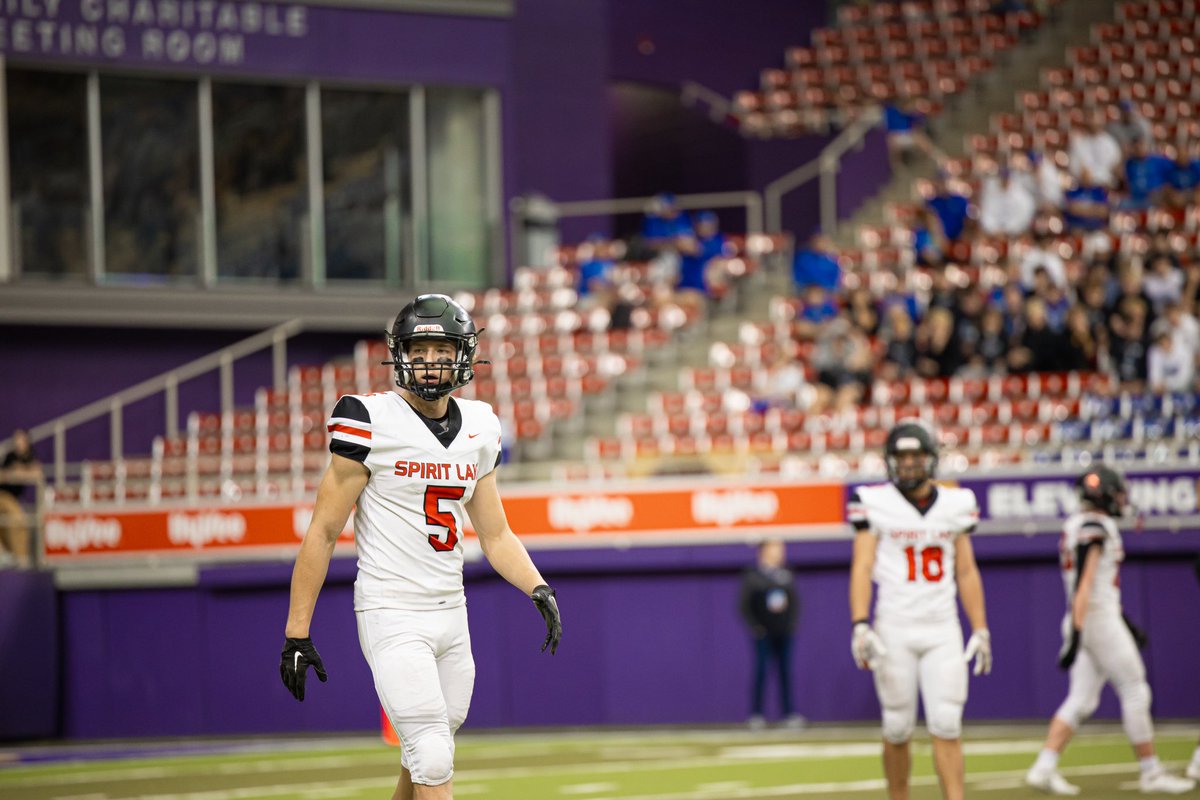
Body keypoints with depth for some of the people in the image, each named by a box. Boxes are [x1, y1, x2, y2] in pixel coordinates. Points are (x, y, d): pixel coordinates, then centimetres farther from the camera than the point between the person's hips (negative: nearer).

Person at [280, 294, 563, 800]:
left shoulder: (478, 429, 9)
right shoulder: (371, 422, -10)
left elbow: (495, 535, 16)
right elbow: (323, 532, -8)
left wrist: (538, 589, -3)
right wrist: (296, 633, -11)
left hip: (451, 615, 6)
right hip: (391, 617, -6)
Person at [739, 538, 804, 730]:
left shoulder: (787, 574, 9)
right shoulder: (753, 576, -3)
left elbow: (795, 600, 15)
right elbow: (744, 604, -2)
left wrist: (792, 621, 3)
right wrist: (755, 627, -9)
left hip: (783, 633, 4)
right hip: (764, 634, -4)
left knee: (785, 671, 3)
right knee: (761, 671, -4)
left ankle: (788, 714, 6)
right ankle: (756, 714, 1)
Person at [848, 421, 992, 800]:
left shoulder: (955, 505, 8)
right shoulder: (874, 503, -1)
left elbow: (967, 573, 13)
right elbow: (862, 568, -5)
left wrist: (980, 629, 8)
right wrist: (860, 626, -17)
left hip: (943, 630, 2)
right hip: (895, 631, -2)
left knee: (947, 726, -6)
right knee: (898, 729, 2)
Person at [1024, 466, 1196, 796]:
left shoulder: (1076, 525, 14)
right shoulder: (1094, 528, -16)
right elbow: (1083, 585, -23)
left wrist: (1126, 623, 28)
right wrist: (1075, 635, -27)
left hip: (1083, 622, 10)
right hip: (1099, 619, -10)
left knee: (1081, 701, 8)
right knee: (1136, 693, 0)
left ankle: (1044, 768, 1)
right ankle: (1151, 773, 7)